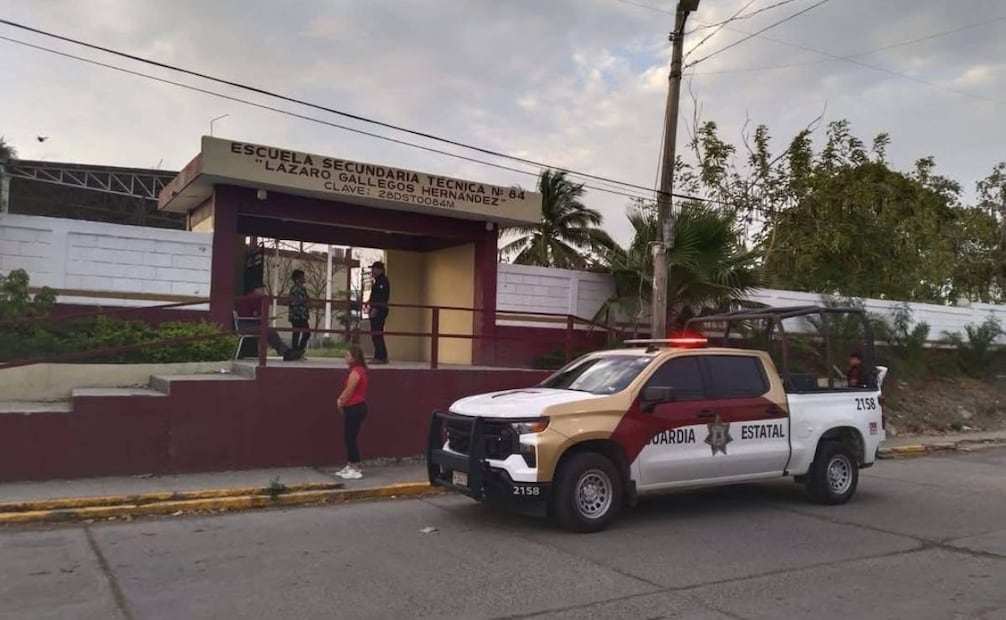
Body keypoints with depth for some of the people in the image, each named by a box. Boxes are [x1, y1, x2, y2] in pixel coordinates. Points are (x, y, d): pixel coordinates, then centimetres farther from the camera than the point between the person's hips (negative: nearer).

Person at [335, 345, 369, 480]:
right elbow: (348, 389, 16)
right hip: (355, 408, 10)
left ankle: (356, 470, -1)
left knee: (351, 439, -5)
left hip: (355, 408, -10)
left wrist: (341, 403, -1)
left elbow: (349, 391, -17)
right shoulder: (358, 370, 15)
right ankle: (350, 466, 21)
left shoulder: (355, 372, -18)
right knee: (348, 438, 14)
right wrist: (340, 400, 1)